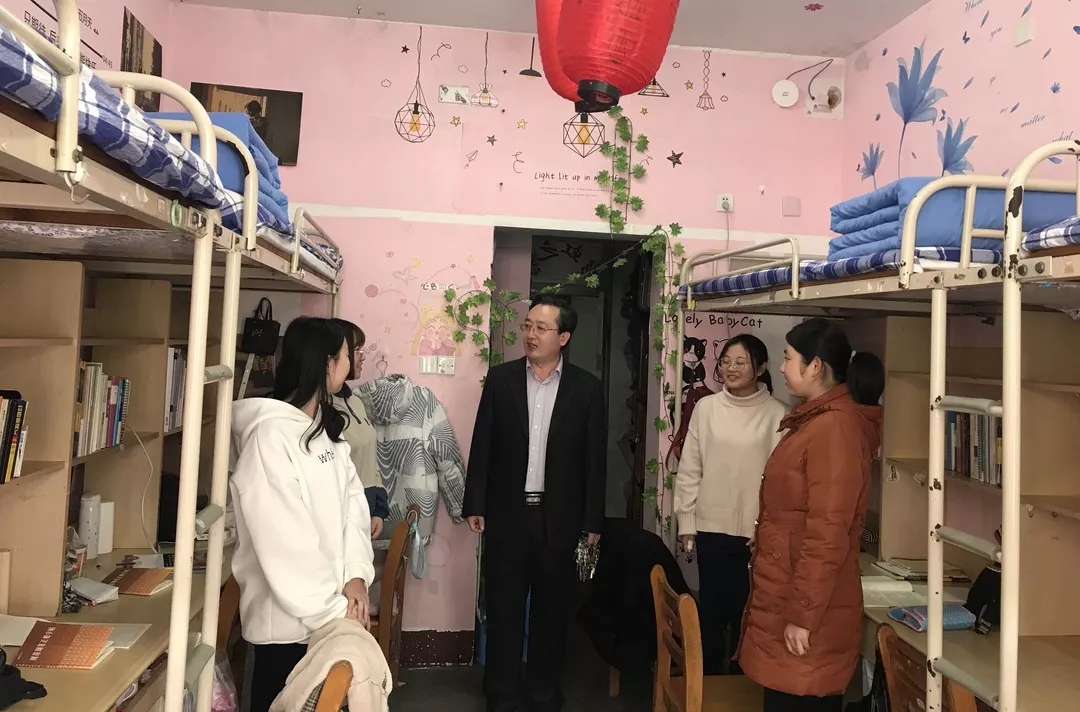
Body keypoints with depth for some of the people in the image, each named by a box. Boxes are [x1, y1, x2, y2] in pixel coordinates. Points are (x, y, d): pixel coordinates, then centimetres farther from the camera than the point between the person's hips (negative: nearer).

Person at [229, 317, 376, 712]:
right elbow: (283, 543, -22)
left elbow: (351, 499, 3)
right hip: (290, 619, -7)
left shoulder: (326, 427, 8)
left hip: (330, 611, 8)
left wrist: (356, 574, -8)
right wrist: (331, 612, -17)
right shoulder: (269, 434, -20)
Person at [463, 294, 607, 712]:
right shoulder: (500, 378, 0)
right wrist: (475, 505, -2)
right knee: (503, 608, 10)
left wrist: (592, 520, -2)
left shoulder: (586, 387, -2)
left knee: (551, 610, 12)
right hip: (506, 514, 1)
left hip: (559, 517, 0)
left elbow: (595, 458, -1)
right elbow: (482, 447, 1)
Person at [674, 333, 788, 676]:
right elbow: (689, 469, 3)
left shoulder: (777, 414, -6)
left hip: (756, 531, -1)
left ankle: (740, 675, 30)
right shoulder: (706, 407, 0)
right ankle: (708, 676, 30)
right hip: (711, 526, 2)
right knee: (711, 607, 12)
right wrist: (687, 521, 2)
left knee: (746, 608, 11)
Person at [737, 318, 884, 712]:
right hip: (787, 596, 9)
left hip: (805, 608, -9)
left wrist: (803, 616, -20)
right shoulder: (817, 421, 13)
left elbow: (827, 533, -23)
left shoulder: (834, 427, -19)